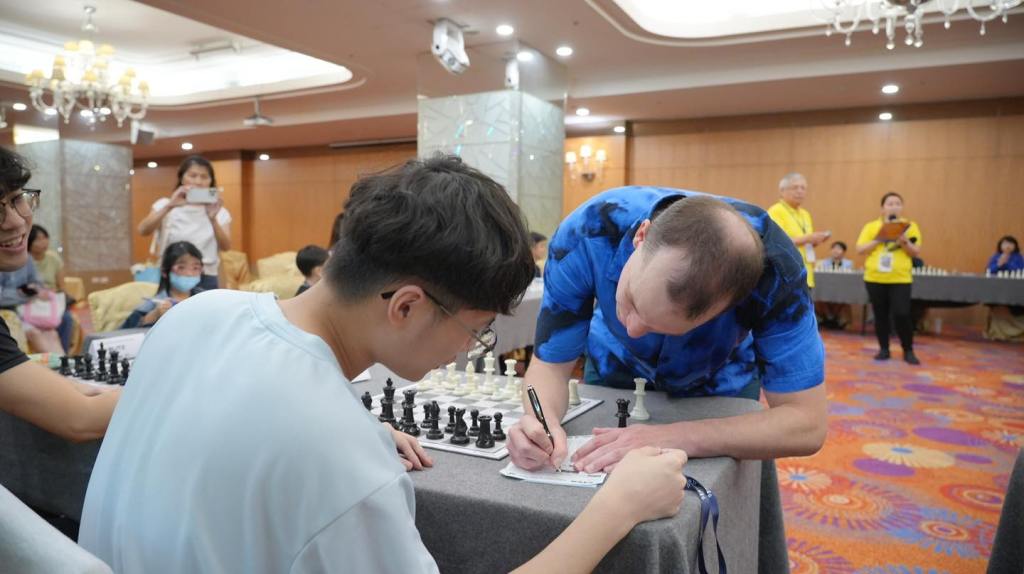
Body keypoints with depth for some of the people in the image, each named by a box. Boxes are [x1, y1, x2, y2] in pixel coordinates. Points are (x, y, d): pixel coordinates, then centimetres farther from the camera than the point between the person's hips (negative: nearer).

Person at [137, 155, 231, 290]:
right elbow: (143, 231, -12)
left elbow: (226, 247, -10)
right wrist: (169, 207, -26)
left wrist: (213, 219, -26)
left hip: (206, 280, 0)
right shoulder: (166, 205, 4)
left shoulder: (219, 211, 4)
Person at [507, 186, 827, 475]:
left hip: (721, 384, 0)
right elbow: (550, 363, -24)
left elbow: (806, 423, -33)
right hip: (615, 371, 1)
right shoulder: (587, 233, -35)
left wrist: (677, 438, -44)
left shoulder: (773, 265, -37)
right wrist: (542, 420, -45)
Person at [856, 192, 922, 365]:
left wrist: (904, 242, -15)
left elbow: (916, 252, 3)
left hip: (900, 279, -1)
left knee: (902, 314, -7)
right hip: (875, 278, 1)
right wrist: (878, 240, -13)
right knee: (880, 315, 7)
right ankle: (884, 349, 20)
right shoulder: (871, 226, 4)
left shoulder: (910, 226, 5)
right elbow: (860, 250, 0)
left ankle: (908, 351, 9)